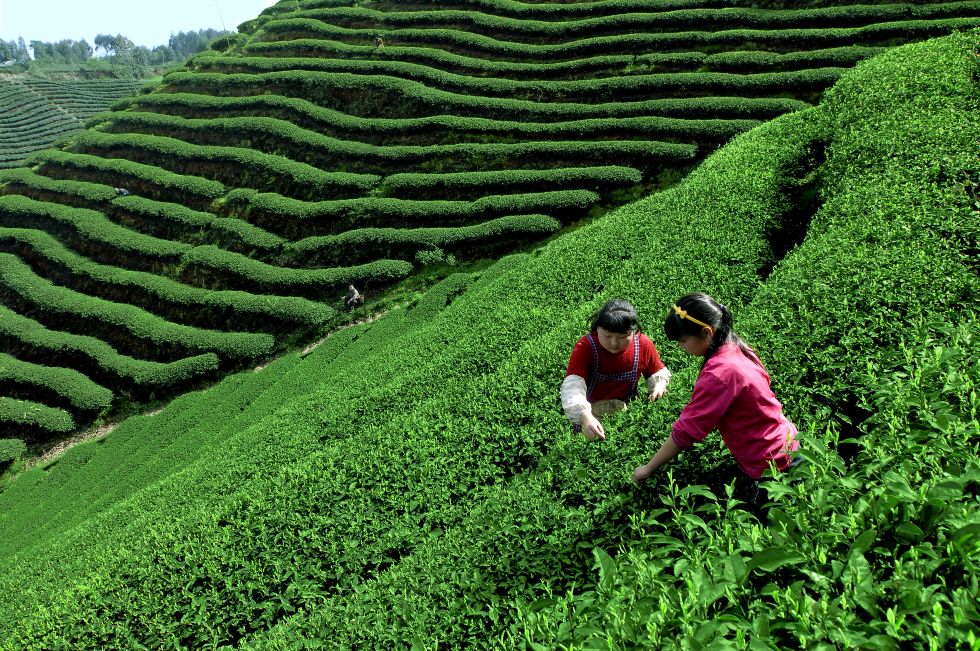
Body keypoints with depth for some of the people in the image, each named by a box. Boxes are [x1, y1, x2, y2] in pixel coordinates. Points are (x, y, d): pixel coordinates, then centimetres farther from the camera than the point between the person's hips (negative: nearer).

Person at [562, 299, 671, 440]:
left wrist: (659, 385, -15)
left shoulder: (644, 345, -10)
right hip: (590, 411, -2)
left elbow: (659, 371, 10)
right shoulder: (584, 348, -23)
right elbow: (572, 386, -36)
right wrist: (585, 417, -53)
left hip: (627, 407, 2)